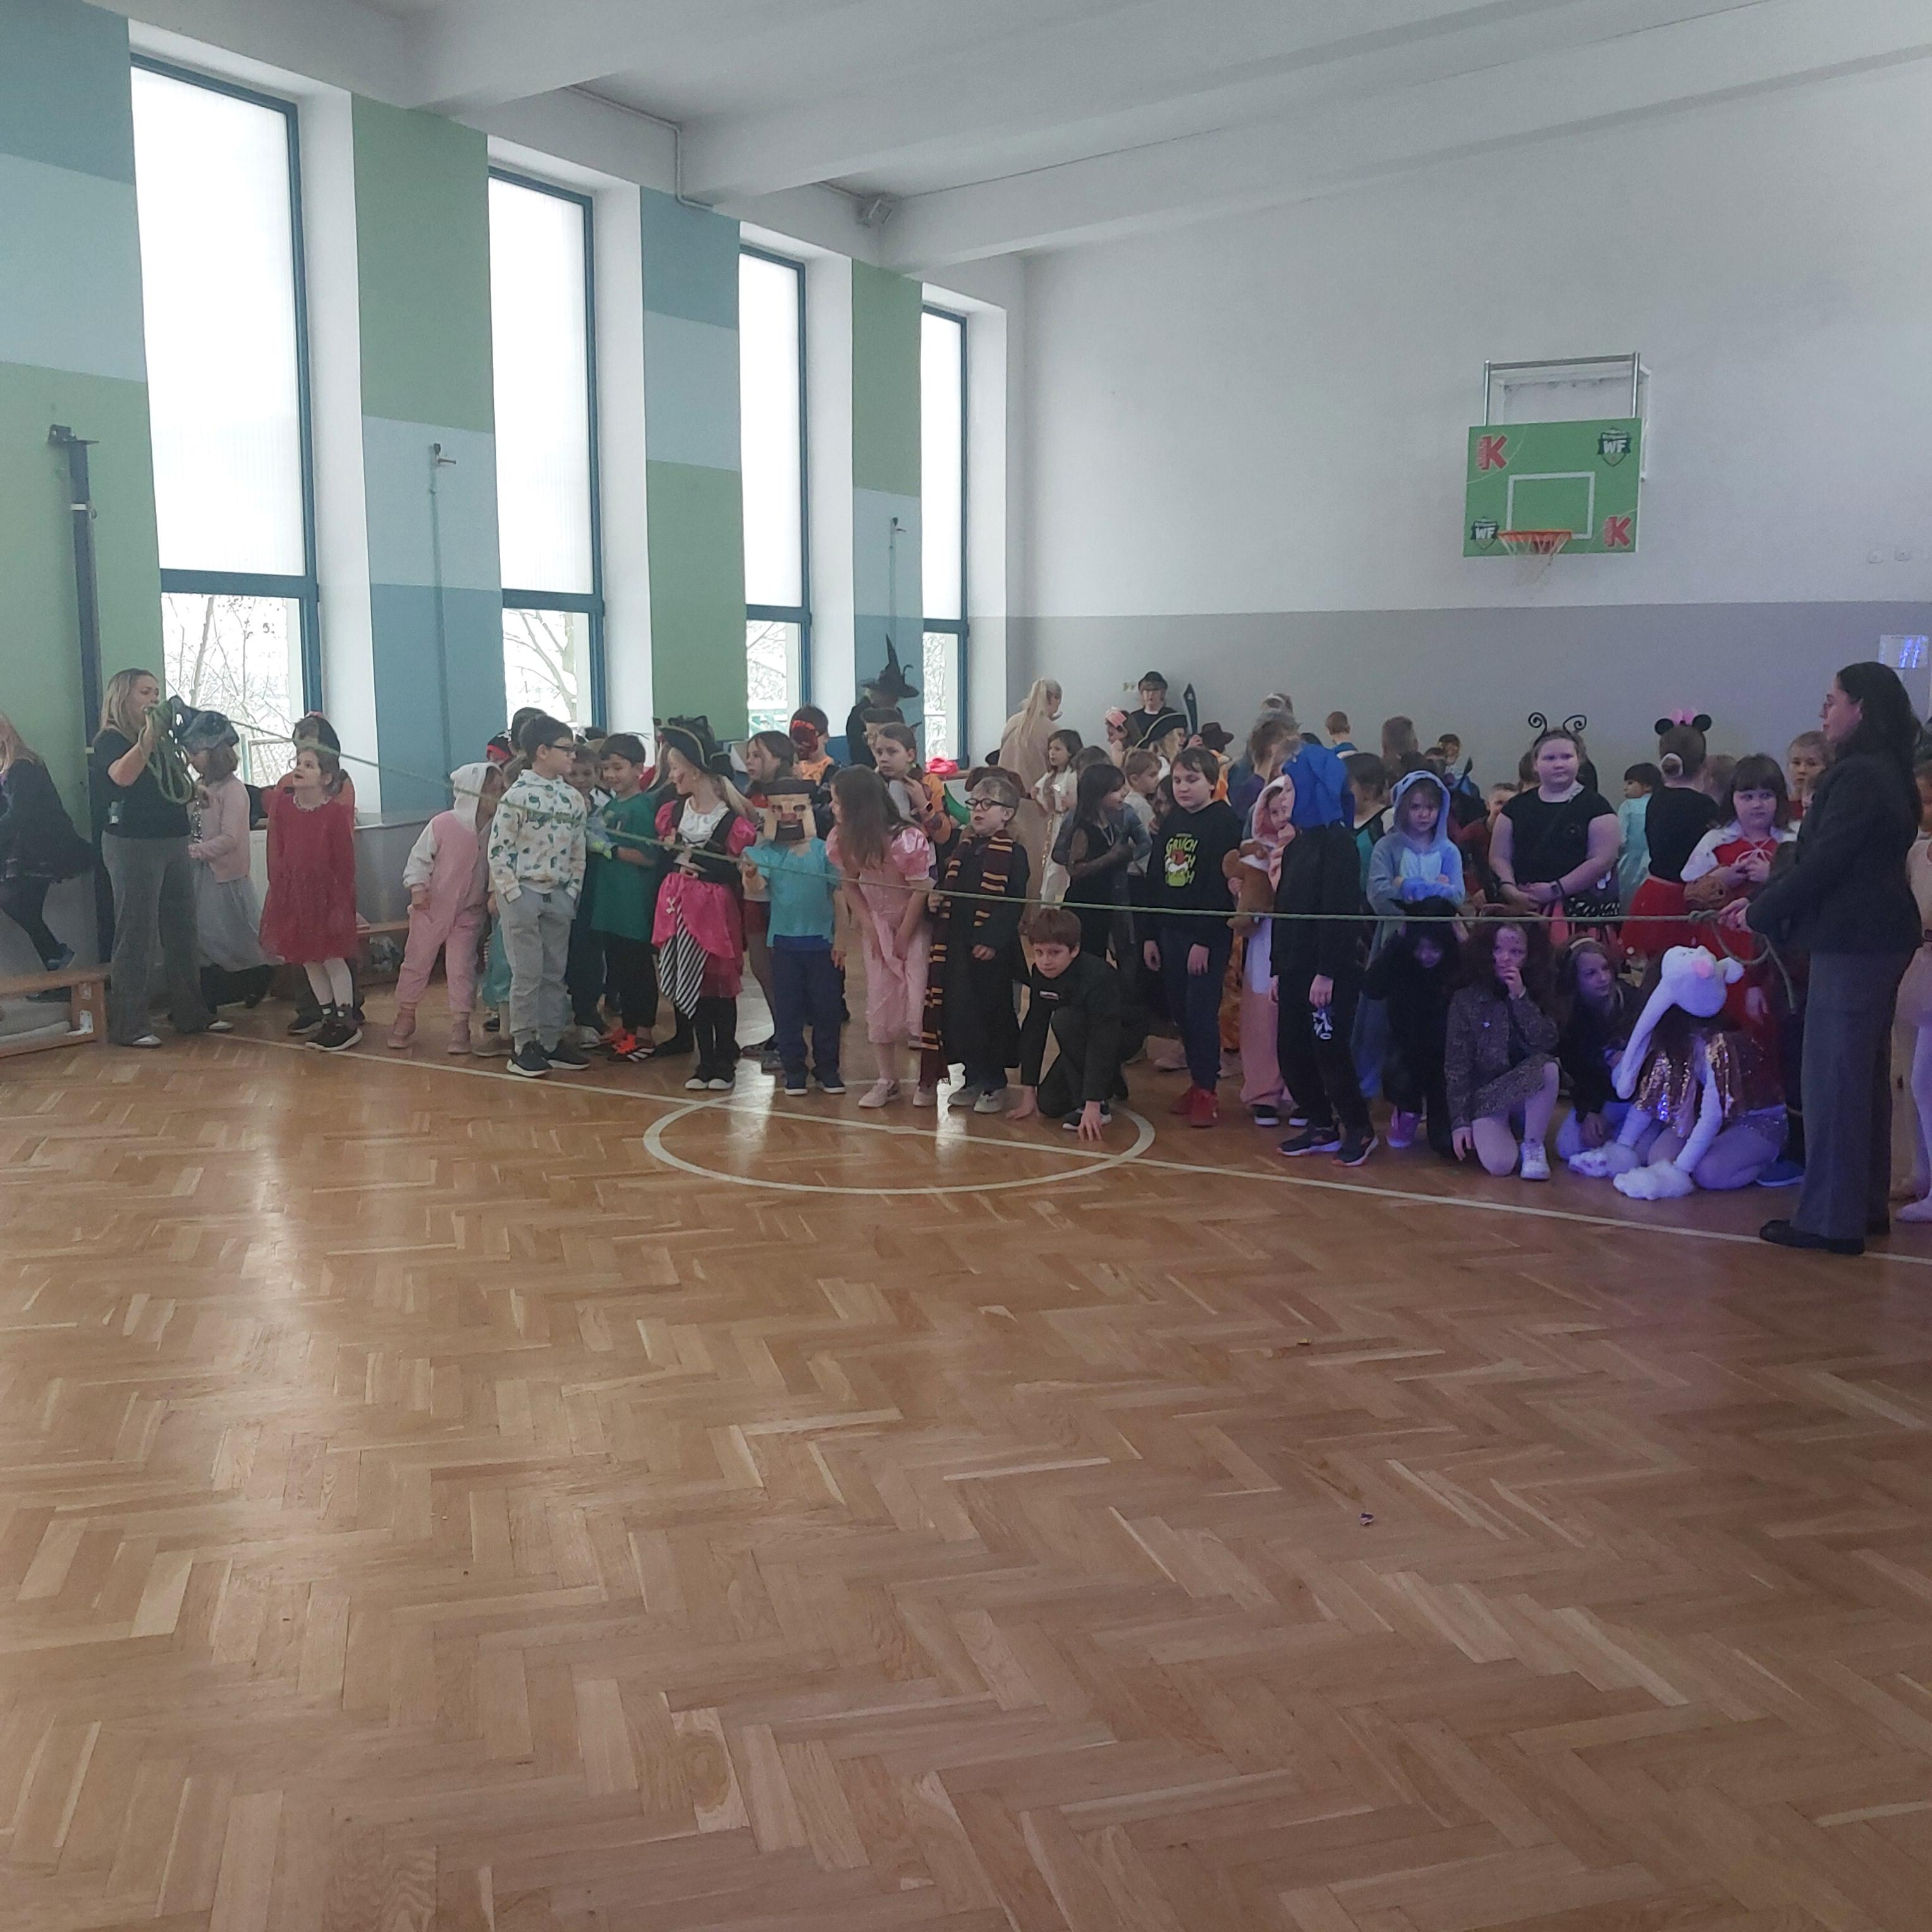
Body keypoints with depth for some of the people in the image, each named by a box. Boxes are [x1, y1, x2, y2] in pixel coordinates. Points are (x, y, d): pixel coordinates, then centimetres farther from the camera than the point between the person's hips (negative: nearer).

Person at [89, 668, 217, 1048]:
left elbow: (181, 788, 26)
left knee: (182, 932, 10)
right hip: (133, 845, -7)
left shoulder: (165, 742, 16)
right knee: (136, 936, -6)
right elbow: (122, 776, -27)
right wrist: (148, 735, -31)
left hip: (175, 843, 8)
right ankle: (129, 1025, -1)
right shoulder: (111, 740, -5)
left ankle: (191, 1013, 18)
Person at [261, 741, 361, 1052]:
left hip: (326, 893, -5)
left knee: (333, 959, 1)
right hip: (292, 892, 5)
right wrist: (277, 893, 1)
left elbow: (344, 862, -10)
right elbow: (276, 852, 3)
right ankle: (330, 1019, 22)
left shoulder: (338, 811, -14)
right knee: (309, 961, 11)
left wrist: (341, 905, -10)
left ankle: (346, 1023, 12)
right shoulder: (281, 804, -2)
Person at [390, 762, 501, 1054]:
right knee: (417, 961, 9)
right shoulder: (442, 825, -16)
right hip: (432, 908, -2)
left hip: (469, 912, 2)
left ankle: (460, 1026, 10)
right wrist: (417, 886, -16)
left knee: (462, 968, 2)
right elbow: (419, 857, -7)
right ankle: (405, 1017, 24)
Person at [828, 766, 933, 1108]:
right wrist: (870, 928, -6)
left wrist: (903, 938, -12)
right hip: (876, 925, 5)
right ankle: (888, 1080, 13)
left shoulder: (906, 840, -25)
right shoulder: (842, 839, -9)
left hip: (915, 926, -5)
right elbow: (849, 885, 2)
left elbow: (921, 891, -18)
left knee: (918, 999, -12)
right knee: (880, 1000, 4)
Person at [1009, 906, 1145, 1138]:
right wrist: (1028, 1093, -10)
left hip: (1123, 1037, -7)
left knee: (1064, 1019, -34)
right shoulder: (1040, 975, -13)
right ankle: (1111, 1079, 21)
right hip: (1085, 1039, 7)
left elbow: (1103, 1042, -37)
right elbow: (1033, 1032, -9)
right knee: (1048, 1105, -4)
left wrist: (1093, 1106, -41)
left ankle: (1100, 1105, -21)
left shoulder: (1098, 977, -34)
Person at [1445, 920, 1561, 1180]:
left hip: (1529, 1089, 2)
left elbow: (1547, 1043, -14)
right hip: (1484, 1096, -2)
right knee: (1500, 1164, -26)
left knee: (1548, 1067, -32)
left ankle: (1534, 1146, -12)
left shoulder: (1535, 997, 2)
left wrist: (1520, 998, -20)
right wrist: (1460, 1121, -11)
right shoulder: (1466, 1000, -5)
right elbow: (1457, 1064, -6)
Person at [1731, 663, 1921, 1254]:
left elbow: (1824, 863, -20)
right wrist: (1764, 901, 13)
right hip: (1879, 937, 10)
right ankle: (1866, 1205, 26)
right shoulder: (1885, 774, 15)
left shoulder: (1858, 777, -17)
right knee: (1864, 1077, 16)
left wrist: (1762, 912, -8)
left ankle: (1830, 1217, 0)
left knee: (1833, 1078, -5)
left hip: (1852, 943, -10)